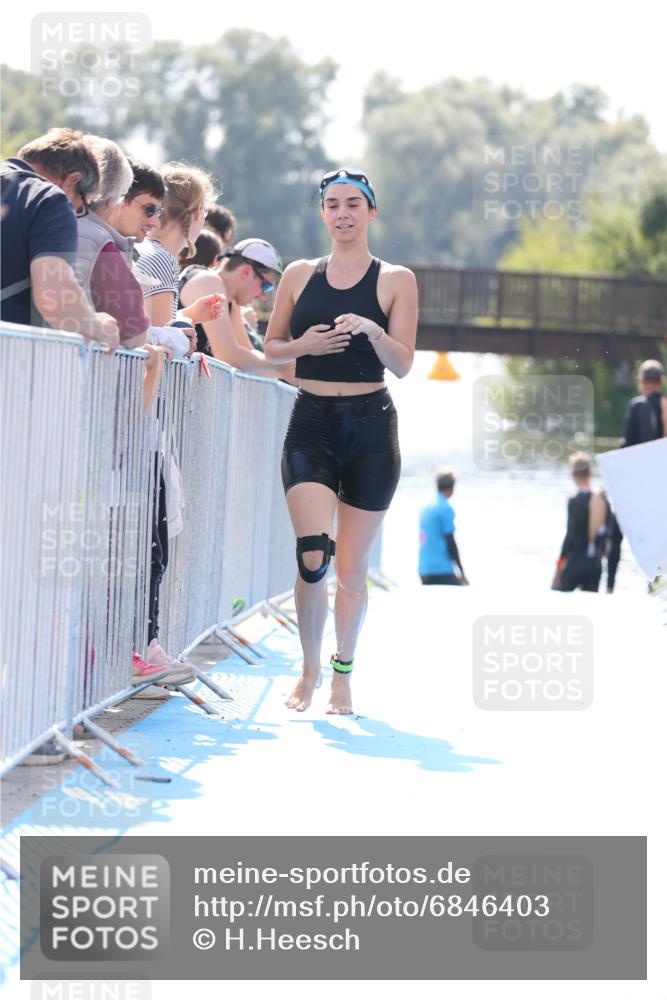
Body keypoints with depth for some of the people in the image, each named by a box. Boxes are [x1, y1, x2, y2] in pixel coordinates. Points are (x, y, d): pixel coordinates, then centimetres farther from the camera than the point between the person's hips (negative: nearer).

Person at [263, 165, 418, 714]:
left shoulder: (396, 280, 2)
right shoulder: (300, 275, 9)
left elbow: (403, 363, -4)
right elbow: (271, 346, 15)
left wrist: (372, 332, -23)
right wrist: (303, 345, -6)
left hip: (370, 427, -1)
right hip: (311, 426, 1)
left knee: (352, 567, 4)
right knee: (313, 556, -15)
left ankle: (342, 676, 20)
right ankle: (309, 669, 4)